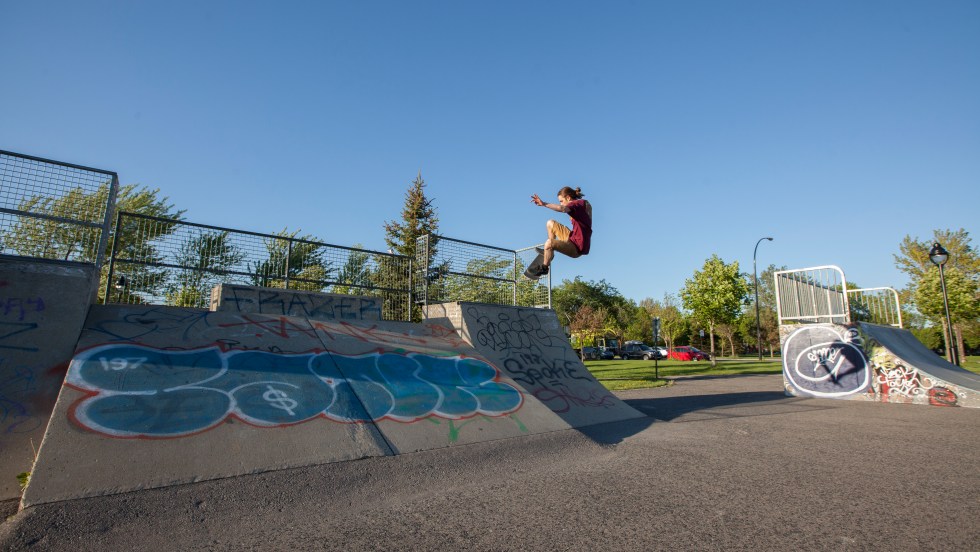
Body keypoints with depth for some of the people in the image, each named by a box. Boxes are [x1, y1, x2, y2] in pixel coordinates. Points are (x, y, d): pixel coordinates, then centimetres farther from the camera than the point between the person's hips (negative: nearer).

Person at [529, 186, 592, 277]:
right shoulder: (583, 204, 12)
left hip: (577, 247, -10)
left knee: (549, 243, -30)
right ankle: (549, 253, 20)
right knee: (551, 223, 12)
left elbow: (562, 209, -36)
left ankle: (544, 268, -7)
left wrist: (544, 204, -44)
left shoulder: (578, 203, -15)